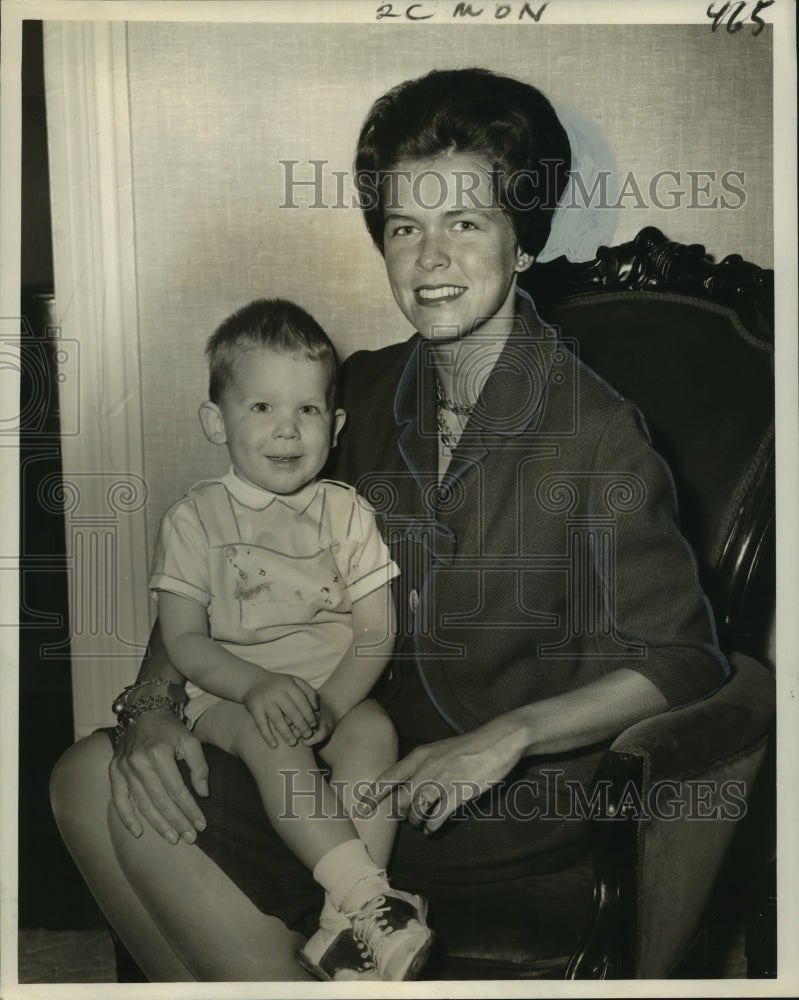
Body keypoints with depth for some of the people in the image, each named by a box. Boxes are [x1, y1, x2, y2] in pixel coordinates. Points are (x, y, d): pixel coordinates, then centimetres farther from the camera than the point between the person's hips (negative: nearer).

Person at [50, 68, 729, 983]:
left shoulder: (592, 432, -16)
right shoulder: (364, 393, 2)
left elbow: (679, 661, -11)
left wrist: (508, 735, -23)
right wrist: (154, 700, -9)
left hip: (515, 803, -6)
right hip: (371, 751, 6)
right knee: (93, 777, -8)